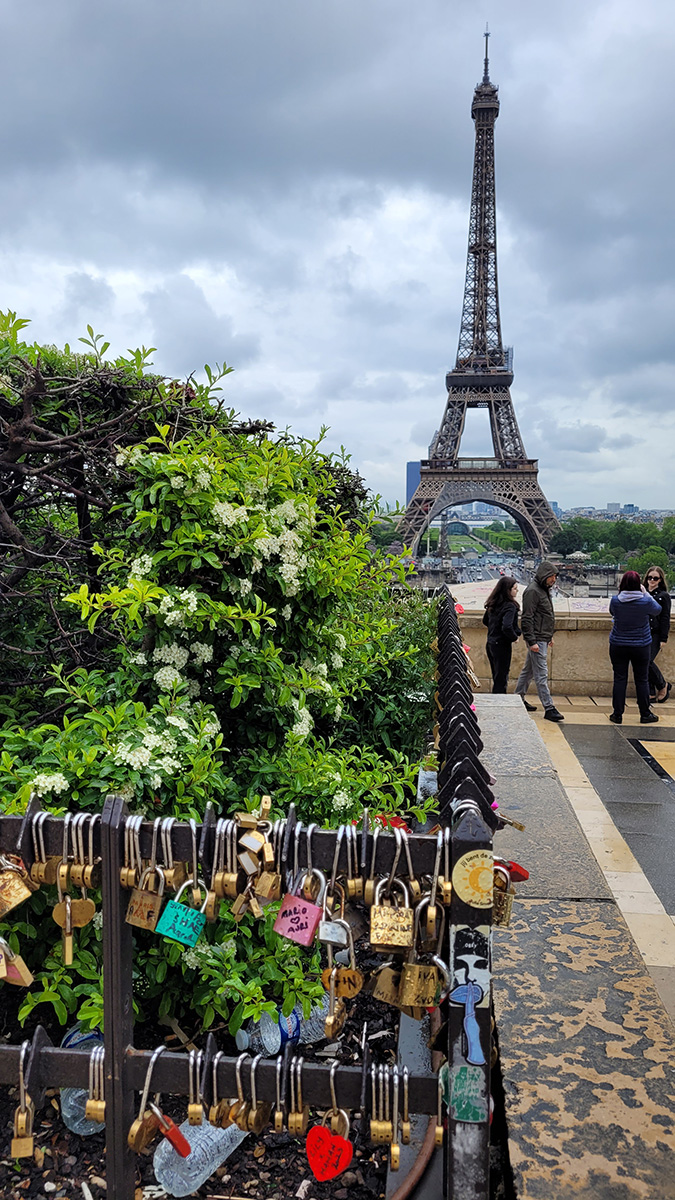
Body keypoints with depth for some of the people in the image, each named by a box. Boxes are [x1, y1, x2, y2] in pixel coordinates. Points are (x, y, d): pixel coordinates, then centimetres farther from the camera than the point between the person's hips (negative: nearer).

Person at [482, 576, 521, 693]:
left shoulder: (493, 604, 7)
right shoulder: (509, 606, -18)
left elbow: (485, 621, 21)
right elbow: (507, 627, -30)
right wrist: (514, 637, -13)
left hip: (490, 644, 8)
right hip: (502, 645, -8)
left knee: (497, 678, 17)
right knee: (501, 679, 0)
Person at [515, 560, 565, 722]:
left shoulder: (543, 590, 15)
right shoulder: (532, 591, -15)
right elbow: (527, 619, -19)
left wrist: (549, 635, 25)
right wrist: (532, 641, -22)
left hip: (543, 638, 10)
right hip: (537, 639, -10)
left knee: (529, 670, 18)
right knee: (541, 674, -9)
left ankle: (518, 699, 28)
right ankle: (549, 708, -9)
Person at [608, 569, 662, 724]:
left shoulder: (615, 600, -11)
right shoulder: (646, 601, -14)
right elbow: (658, 610, 7)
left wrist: (621, 593, 10)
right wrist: (646, 593, 10)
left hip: (618, 646, 1)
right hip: (641, 646, -1)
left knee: (619, 679, 7)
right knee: (642, 680, 10)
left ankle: (617, 714, 10)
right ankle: (645, 715, 19)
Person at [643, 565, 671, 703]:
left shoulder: (664, 596, 0)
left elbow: (665, 618, -1)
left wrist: (663, 638, -7)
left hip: (655, 634, -4)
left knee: (647, 660, -14)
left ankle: (663, 686, 9)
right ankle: (651, 692, 13)